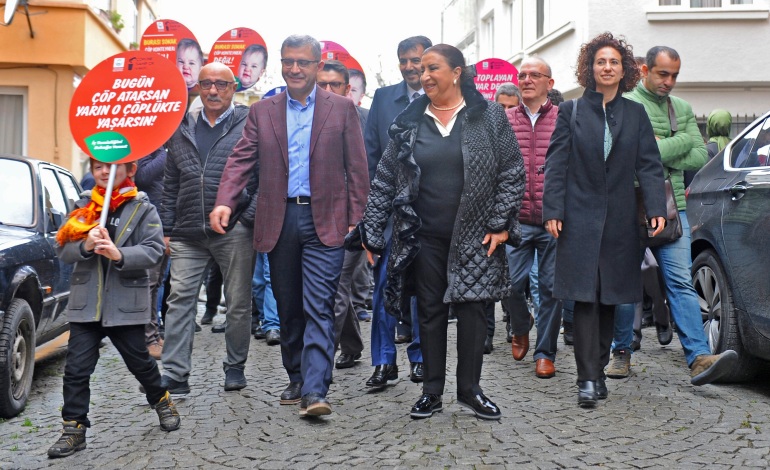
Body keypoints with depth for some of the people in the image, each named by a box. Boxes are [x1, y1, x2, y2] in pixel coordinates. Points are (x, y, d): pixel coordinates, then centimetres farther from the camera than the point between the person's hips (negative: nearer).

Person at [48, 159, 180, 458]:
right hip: (85, 304, 3)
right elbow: (63, 251, 2)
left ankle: (161, 401, 38)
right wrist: (85, 246, -19)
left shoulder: (143, 209, -3)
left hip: (126, 304, -2)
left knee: (139, 361, 12)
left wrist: (119, 254, -28)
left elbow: (153, 251, -13)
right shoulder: (83, 208, 7)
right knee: (76, 368, 0)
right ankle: (74, 428, 8)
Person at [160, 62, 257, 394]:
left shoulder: (250, 125, 2)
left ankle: (235, 367, 21)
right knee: (180, 299, -2)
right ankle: (175, 375, 2)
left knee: (238, 302, 6)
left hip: (234, 231, -3)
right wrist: (167, 229, 12)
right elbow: (171, 184, 18)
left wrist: (247, 218, -9)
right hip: (188, 234, 4)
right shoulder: (182, 129, 15)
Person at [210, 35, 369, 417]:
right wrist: (224, 202, -15)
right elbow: (242, 160, 2)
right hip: (279, 221, 3)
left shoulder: (342, 108, 4)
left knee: (318, 307, -9)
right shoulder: (262, 112, 10)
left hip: (324, 220, -3)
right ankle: (297, 379, 26)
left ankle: (314, 391, -12)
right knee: (288, 309, 12)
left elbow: (356, 167, 2)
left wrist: (356, 219, -5)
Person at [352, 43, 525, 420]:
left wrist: (500, 225, -7)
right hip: (423, 237, 2)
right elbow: (384, 181, 6)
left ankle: (470, 389, 17)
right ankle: (432, 392, 18)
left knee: (472, 308, 2)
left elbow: (512, 173, -1)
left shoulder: (489, 117, 0)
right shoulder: (408, 123, 5)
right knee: (430, 311, 7)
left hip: (475, 236, -2)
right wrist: (371, 232, 0)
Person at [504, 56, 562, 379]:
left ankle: (545, 352, 17)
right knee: (512, 283, 0)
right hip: (516, 219, 1)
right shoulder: (505, 120, 8)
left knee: (551, 287, 3)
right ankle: (520, 330, 31)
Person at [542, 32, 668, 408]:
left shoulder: (635, 114, 10)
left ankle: (598, 370, 20)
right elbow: (556, 164, 0)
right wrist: (552, 211, -8)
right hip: (581, 218, -2)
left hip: (620, 220, 3)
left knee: (609, 297, 8)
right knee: (585, 297, -8)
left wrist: (657, 208, -8)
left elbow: (649, 165, 5)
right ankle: (588, 379, -8)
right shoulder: (572, 111, 4)